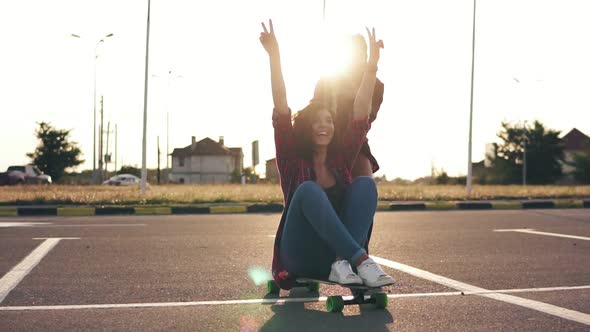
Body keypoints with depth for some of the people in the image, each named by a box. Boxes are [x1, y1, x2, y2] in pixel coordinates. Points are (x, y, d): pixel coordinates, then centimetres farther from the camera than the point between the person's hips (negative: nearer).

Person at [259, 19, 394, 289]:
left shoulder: (341, 158, 10)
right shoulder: (293, 159, 3)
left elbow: (360, 114, 4)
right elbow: (281, 112, -8)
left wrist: (372, 64, -3)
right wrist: (274, 58, -16)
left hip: (339, 250, 3)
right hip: (301, 257, -3)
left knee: (365, 183, -17)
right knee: (309, 189, -29)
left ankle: (342, 263, -32)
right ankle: (361, 260, -39)